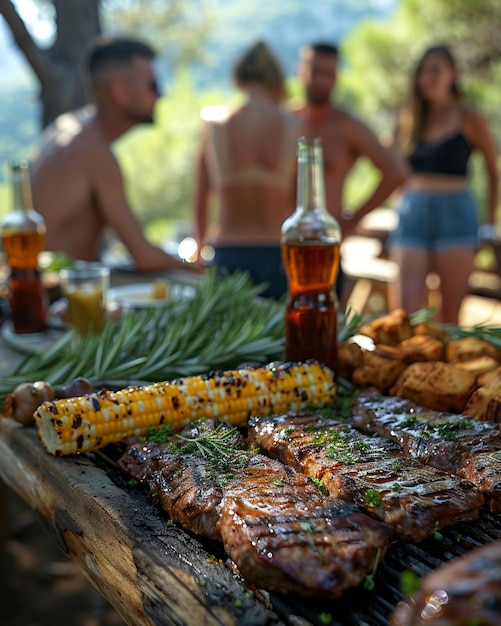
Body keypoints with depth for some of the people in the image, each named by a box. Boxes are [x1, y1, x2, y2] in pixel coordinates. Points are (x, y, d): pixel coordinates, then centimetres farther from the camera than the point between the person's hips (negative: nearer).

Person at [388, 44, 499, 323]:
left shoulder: (467, 117, 2)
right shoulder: (410, 120, 13)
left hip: (455, 213, -3)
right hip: (413, 213, 3)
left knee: (451, 314, 0)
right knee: (406, 309, -7)